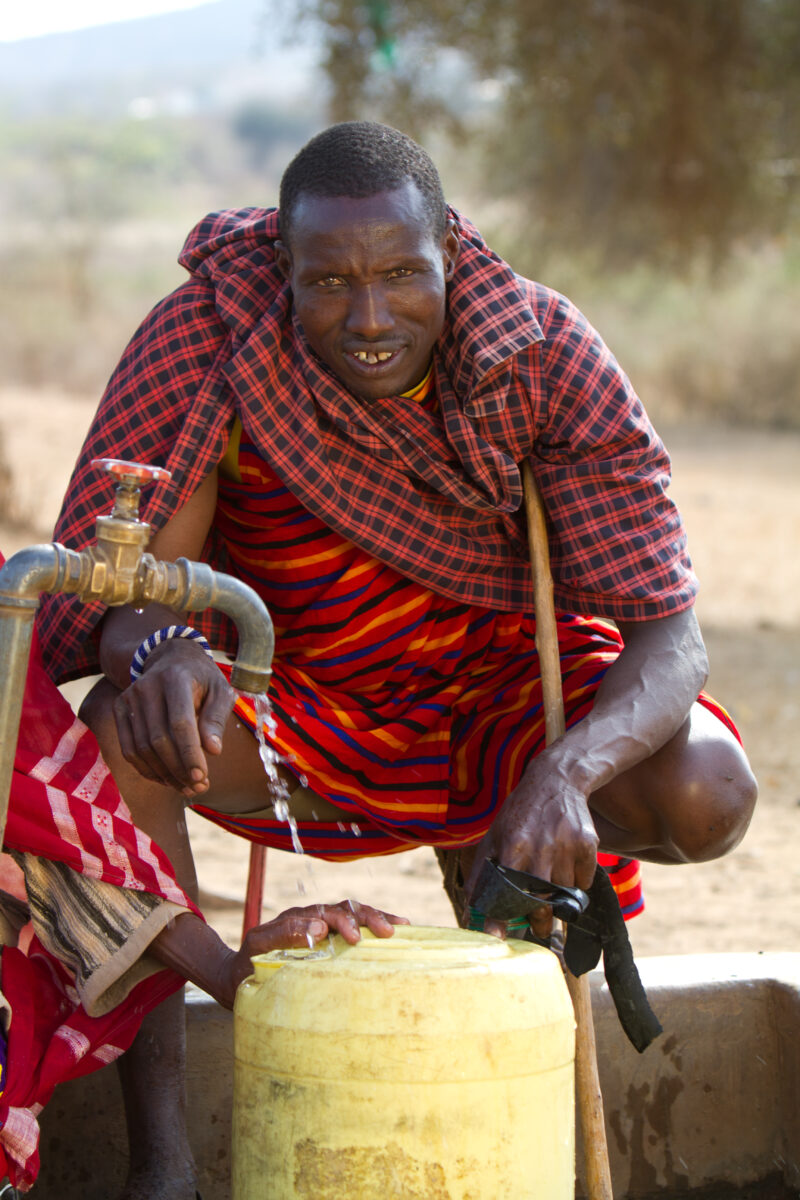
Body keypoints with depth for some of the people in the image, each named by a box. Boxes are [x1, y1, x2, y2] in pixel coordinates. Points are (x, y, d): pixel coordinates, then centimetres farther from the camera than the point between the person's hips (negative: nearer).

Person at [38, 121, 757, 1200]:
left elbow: (668, 633, -23)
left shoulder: (549, 352, -20)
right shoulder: (204, 341, -22)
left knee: (708, 796, -25)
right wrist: (159, 652, -49)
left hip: (500, 686, 2)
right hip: (292, 701, -1)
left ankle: (488, 859, 13)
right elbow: (121, 581, -23)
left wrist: (567, 769, -44)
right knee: (116, 723, -33)